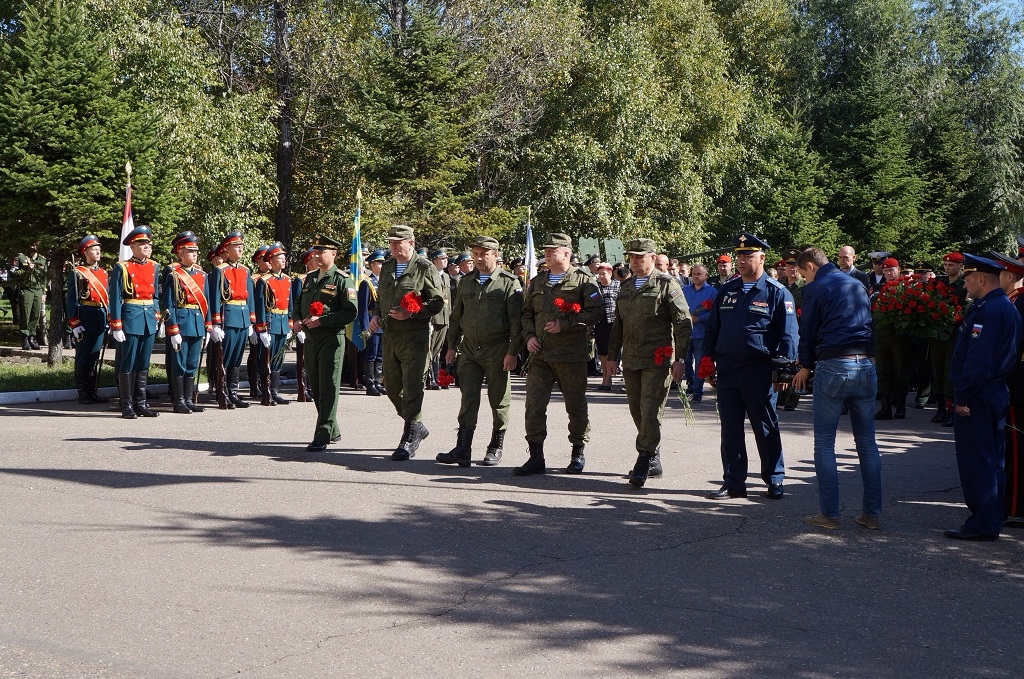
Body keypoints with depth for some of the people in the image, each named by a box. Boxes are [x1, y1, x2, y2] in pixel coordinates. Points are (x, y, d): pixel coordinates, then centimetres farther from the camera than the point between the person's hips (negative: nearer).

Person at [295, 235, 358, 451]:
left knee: (328, 388, -7)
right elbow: (299, 302, 25)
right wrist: (297, 319, 4)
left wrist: (321, 321, -19)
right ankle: (333, 431, 25)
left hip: (331, 339, -8)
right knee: (316, 389, 12)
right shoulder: (310, 278, 16)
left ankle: (322, 437, -7)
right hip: (311, 338, 8)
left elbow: (351, 312, -13)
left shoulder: (341, 280, -7)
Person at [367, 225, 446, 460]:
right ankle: (417, 427, 30)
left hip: (414, 337, -7)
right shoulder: (387, 267, 14)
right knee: (392, 387, 13)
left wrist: (410, 314, -19)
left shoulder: (425, 268, -7)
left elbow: (437, 301, -9)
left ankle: (409, 441, 2)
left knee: (412, 389, -6)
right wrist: (376, 315, 6)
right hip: (390, 335, 7)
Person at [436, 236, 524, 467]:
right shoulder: (466, 281, 12)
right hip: (469, 350, 4)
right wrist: (452, 346, 13)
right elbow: (456, 316, 18)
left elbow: (517, 320, -7)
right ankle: (462, 450, -5)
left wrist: (512, 352, -12)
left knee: (499, 400, 6)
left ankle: (496, 447, 20)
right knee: (468, 399, -2)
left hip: (497, 351, -4)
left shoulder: (509, 283, -3)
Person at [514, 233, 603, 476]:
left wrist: (564, 324, -16)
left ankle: (578, 453, 23)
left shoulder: (583, 280, -1)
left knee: (576, 406, 7)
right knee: (534, 405, -4)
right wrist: (529, 335, 3)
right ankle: (536, 457, 3)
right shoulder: (537, 282, 16)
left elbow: (596, 311, -10)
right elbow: (527, 313, 22)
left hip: (572, 356, -4)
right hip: (540, 355, 4)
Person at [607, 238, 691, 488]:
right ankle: (653, 460, 22)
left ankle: (643, 464, -4)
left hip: (657, 361, -7)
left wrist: (679, 359, -11)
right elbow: (618, 324, 23)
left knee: (651, 411, -10)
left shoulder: (667, 284, -4)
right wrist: (612, 354, 18)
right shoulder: (626, 287, 16)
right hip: (631, 361, 7)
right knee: (637, 411, 10)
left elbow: (683, 323, -6)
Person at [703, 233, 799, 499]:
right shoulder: (726, 291, 12)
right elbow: (713, 327, 17)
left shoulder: (777, 292, -2)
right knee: (730, 428, 7)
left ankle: (774, 480, 18)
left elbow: (787, 334, -4)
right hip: (727, 370, 5)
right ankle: (734, 483, 15)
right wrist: (709, 359, 9)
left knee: (765, 428, 5)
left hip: (759, 372, -4)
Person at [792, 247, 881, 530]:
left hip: (832, 366, -5)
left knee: (824, 442, 2)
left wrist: (805, 367, 15)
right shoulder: (858, 285, 16)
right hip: (865, 366, 6)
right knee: (867, 441, 9)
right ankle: (872, 512, 11)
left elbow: (808, 331, 1)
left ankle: (829, 513, 1)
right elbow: (870, 325, 20)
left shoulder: (816, 288, -1)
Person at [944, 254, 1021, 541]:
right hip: (997, 394, 10)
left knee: (975, 461, -4)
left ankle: (982, 525, 0)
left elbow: (978, 359, -24)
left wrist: (963, 396, -19)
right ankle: (992, 519, 23)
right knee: (992, 460, 15)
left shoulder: (986, 310, -19)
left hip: (977, 398, -10)